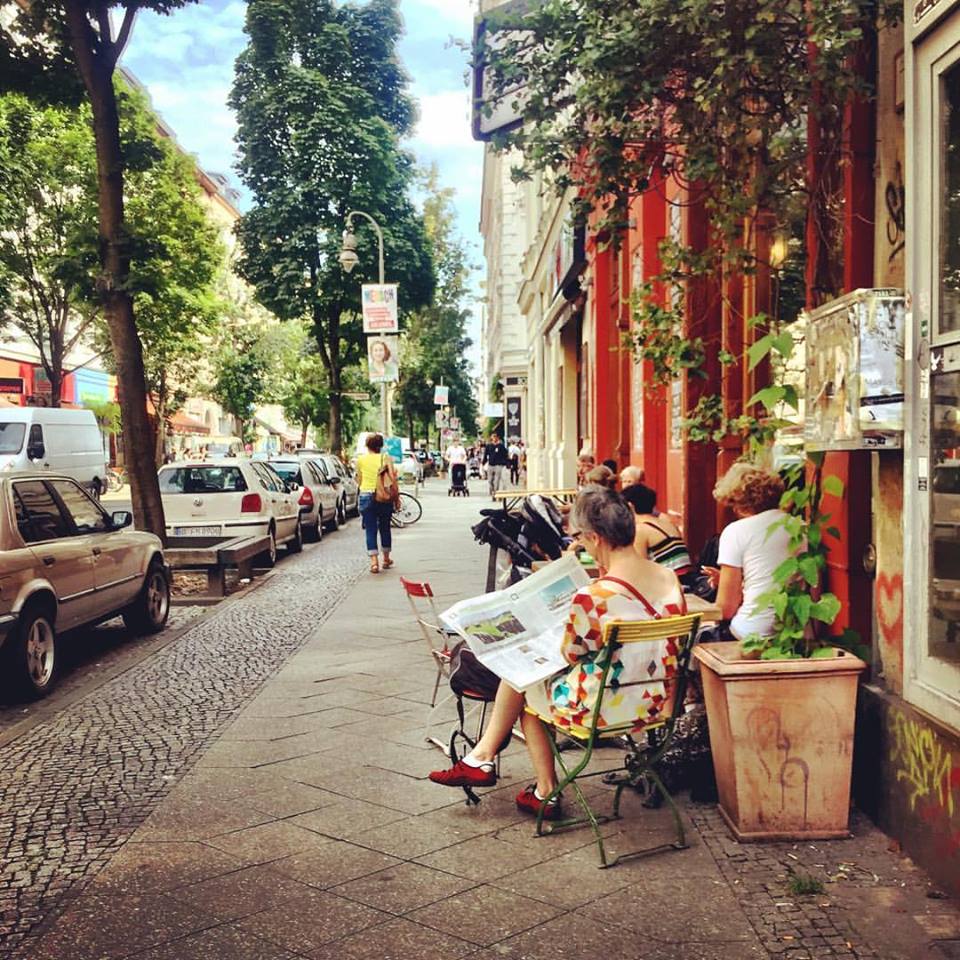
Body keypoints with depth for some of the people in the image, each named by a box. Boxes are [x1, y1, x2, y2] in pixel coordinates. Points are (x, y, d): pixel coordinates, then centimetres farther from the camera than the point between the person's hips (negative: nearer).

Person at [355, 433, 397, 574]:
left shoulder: (361, 459, 1)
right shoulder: (385, 458, -2)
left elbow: (360, 481, 5)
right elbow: (393, 479, -9)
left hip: (366, 496, 0)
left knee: (370, 530, 1)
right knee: (385, 528, 16)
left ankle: (374, 561, -11)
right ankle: (386, 559, 27)